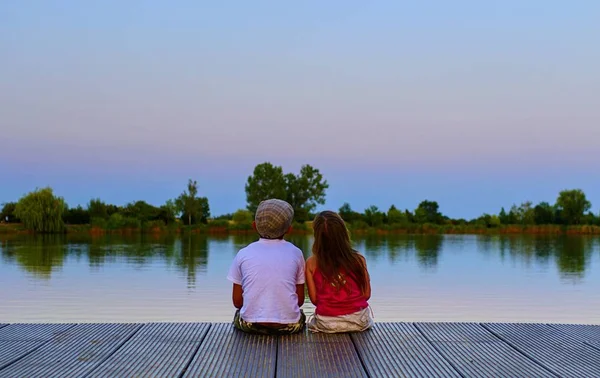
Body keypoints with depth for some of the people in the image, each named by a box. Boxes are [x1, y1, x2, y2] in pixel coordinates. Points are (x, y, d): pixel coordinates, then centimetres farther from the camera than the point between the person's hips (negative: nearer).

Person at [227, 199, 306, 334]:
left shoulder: (243, 254, 4)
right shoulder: (295, 253, 4)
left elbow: (237, 301, 6)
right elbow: (300, 300, 7)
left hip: (250, 324, -1)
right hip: (289, 325, 1)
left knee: (238, 314, 33)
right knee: (300, 316, 35)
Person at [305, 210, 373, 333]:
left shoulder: (311, 263, -6)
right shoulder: (358, 260, -6)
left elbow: (314, 299, -2)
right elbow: (366, 294, -1)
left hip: (326, 324, 0)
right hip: (359, 322, 0)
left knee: (311, 323, 34)